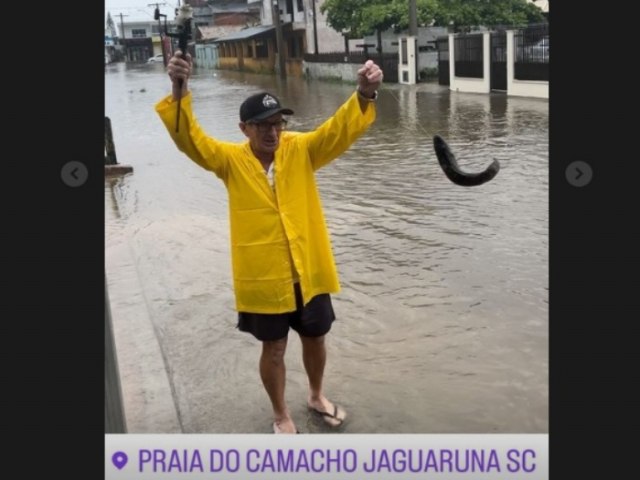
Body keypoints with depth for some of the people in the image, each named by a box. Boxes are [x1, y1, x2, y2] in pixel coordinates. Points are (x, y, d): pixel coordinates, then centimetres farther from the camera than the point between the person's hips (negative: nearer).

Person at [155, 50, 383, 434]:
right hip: (263, 278, -2)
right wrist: (180, 91, -37)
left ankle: (317, 396, 48)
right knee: (274, 349, 14)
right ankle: (282, 414, 38)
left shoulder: (301, 150, -4)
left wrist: (364, 94, -35)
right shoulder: (230, 160, -7)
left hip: (309, 273, 2)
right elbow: (190, 138, -19)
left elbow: (341, 129, -15)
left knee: (315, 339, 20)